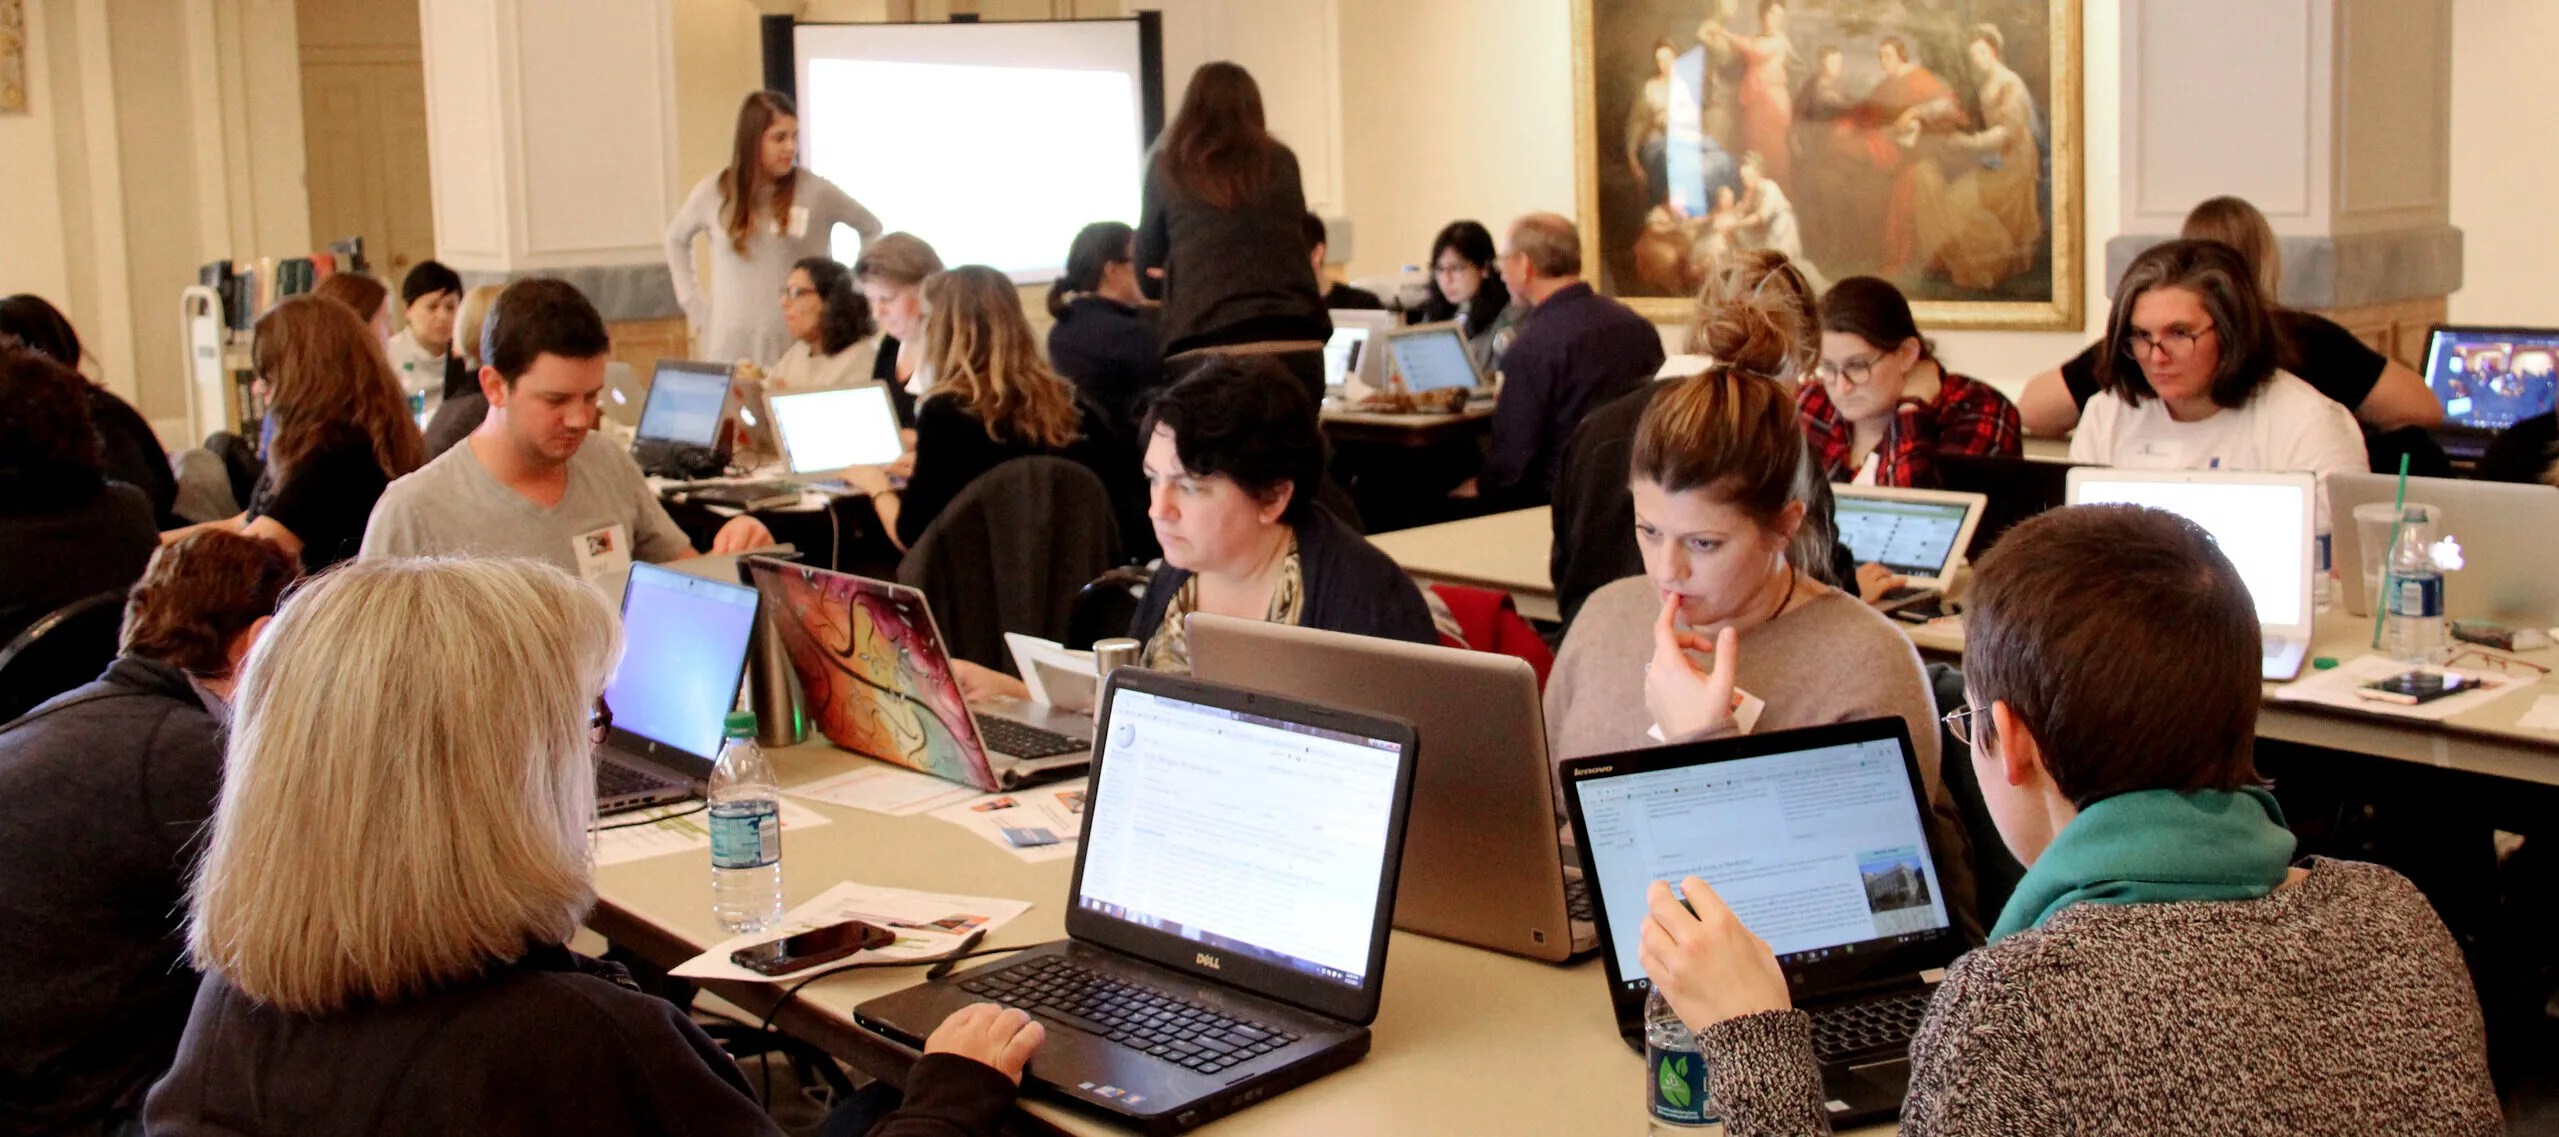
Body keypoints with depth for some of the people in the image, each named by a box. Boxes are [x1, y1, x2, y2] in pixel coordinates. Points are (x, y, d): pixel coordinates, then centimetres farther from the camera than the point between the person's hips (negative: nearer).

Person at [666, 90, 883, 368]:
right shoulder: (713, 193, 4)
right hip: (731, 345, 1)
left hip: (798, 345, -1)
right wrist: (695, 305, 13)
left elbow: (872, 230, 11)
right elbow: (677, 239, 20)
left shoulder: (815, 192, -1)